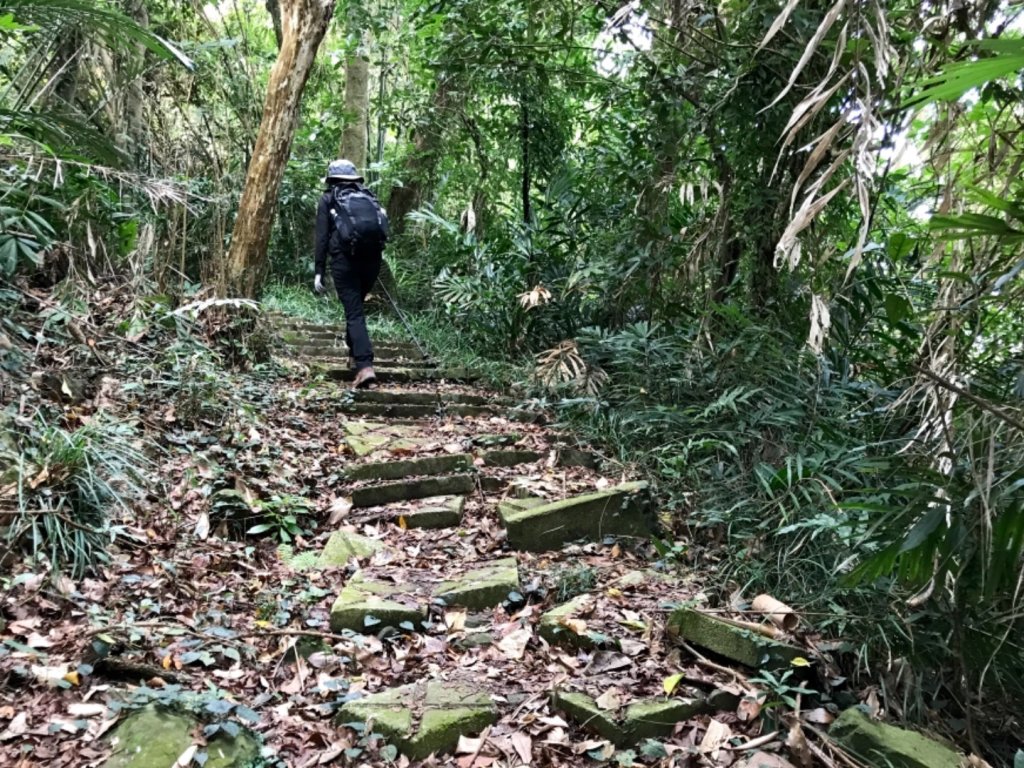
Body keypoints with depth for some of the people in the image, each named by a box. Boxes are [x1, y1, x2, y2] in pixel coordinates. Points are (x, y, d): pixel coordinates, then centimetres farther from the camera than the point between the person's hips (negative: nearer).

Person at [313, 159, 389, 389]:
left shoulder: (328, 199, 10)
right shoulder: (368, 196, 20)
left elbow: (322, 237, 2)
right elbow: (381, 229, 12)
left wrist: (319, 271, 3)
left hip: (345, 259, -4)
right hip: (372, 258, 4)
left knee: (354, 313, -5)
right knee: (355, 306, 24)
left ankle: (365, 366, -18)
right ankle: (354, 352, 35)